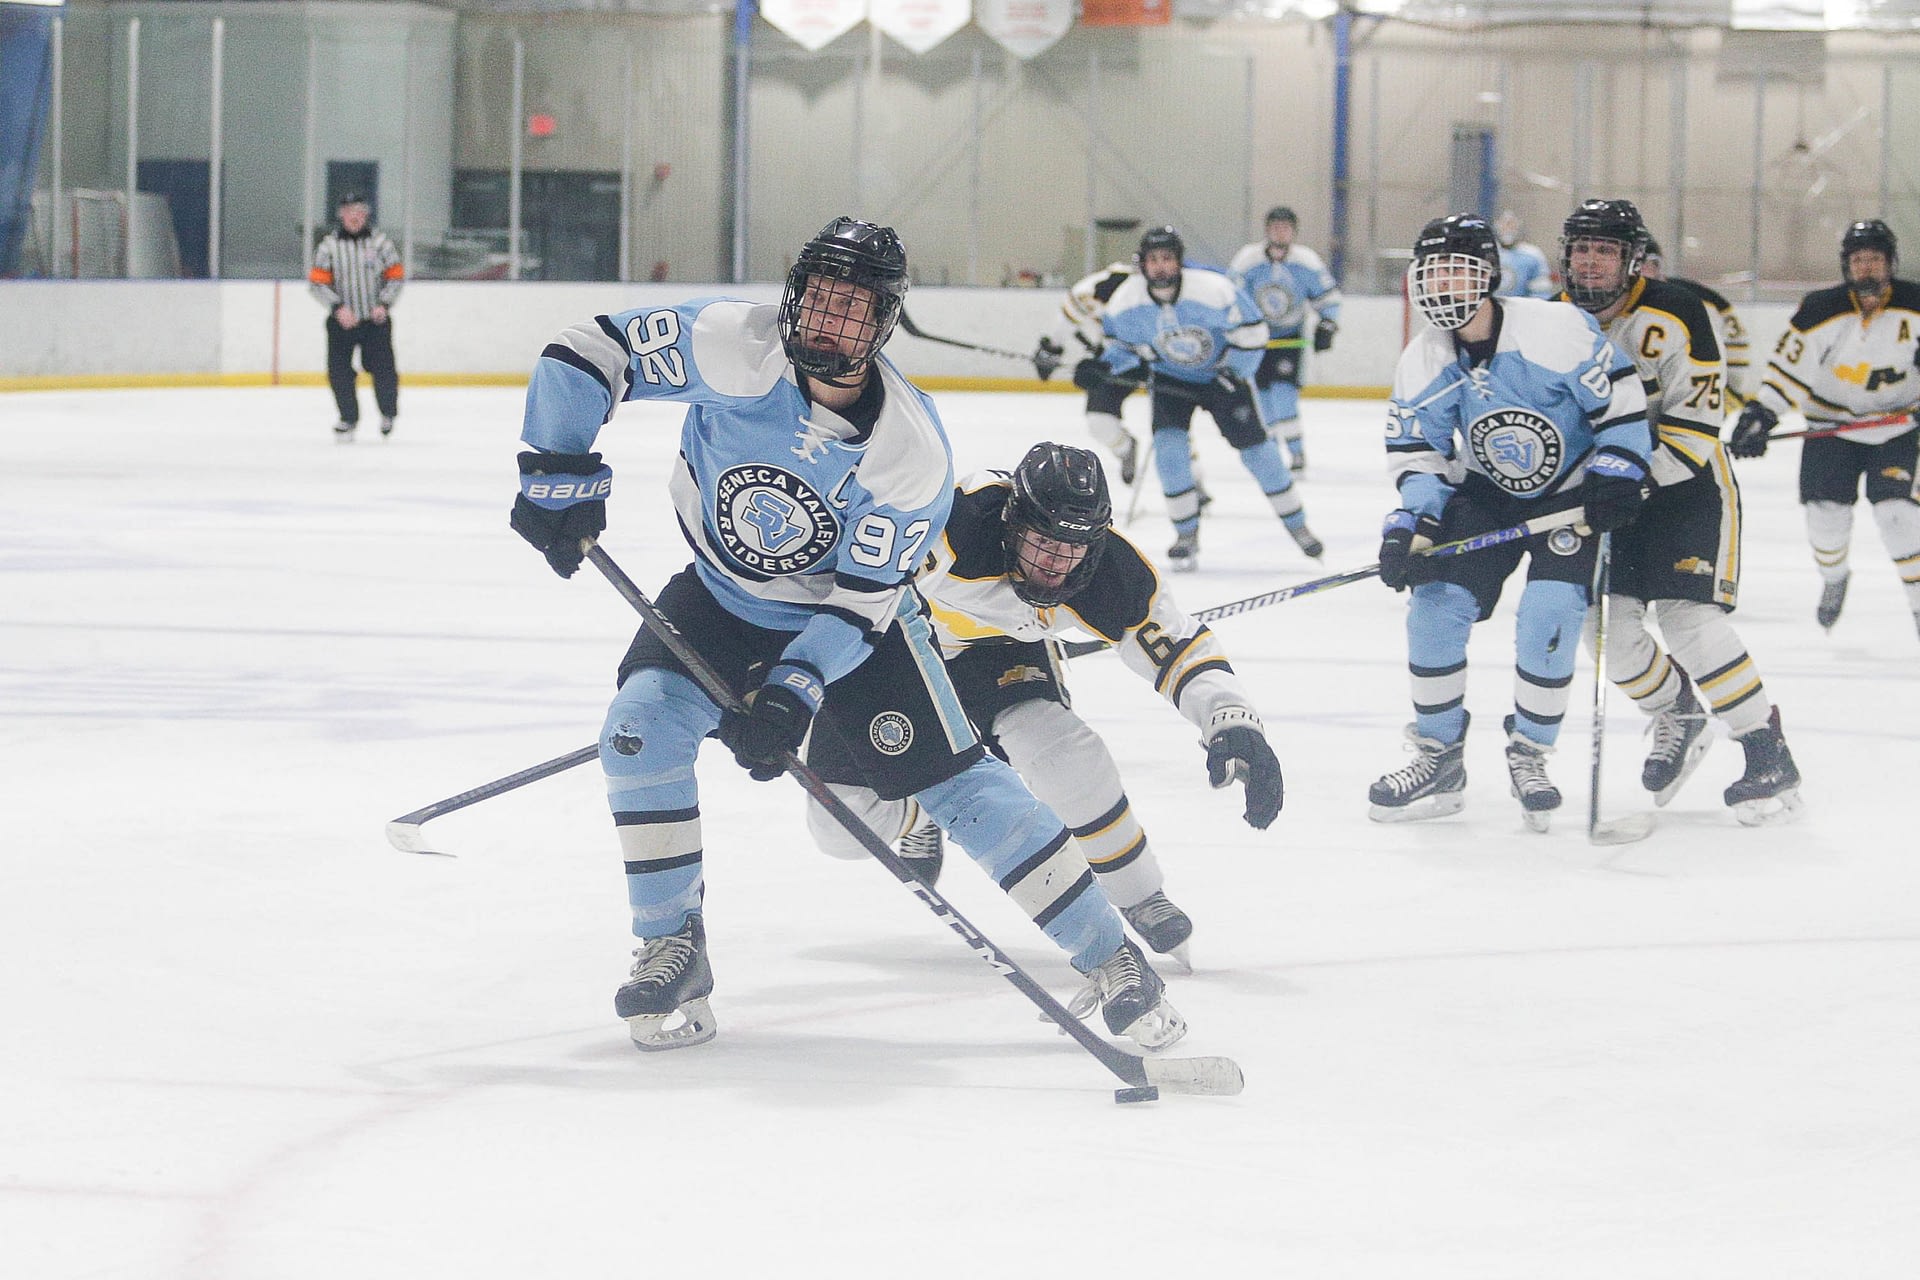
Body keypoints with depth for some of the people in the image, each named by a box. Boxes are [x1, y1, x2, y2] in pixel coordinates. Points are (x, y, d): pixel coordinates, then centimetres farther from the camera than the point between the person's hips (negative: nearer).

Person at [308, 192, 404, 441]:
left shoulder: (379, 241, 0)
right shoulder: (329, 245, -1)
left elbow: (396, 276, 5)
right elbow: (316, 283, -3)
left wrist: (384, 304, -9)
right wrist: (338, 308, -15)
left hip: (375, 318, 0)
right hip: (341, 320, 0)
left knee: (382, 369, -6)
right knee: (339, 371, -6)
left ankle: (388, 413, 21)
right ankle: (348, 418, 13)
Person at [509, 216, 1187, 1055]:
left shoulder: (913, 456, -26)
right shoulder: (736, 350, -27)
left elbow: (861, 599, -23)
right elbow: (585, 354, -20)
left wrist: (793, 692, -35)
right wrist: (558, 472, -27)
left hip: (853, 614, -2)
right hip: (722, 598, 2)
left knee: (955, 783, -8)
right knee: (641, 724, -22)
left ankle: (1112, 960, 3)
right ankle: (672, 949, -6)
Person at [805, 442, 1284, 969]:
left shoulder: (1112, 571, -27)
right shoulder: (955, 521, -41)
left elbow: (1181, 649, -18)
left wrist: (1234, 722, -34)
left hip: (1000, 651, 2)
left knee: (1065, 755, -26)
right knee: (842, 824, -9)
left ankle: (1141, 899, -5)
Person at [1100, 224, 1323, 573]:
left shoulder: (1212, 290, -31)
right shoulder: (1126, 301, -21)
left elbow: (1252, 331, -19)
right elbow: (1119, 340, 0)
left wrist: (1234, 374, -16)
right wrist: (1106, 366, -18)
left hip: (1220, 372, -2)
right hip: (1170, 379, 2)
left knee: (1255, 447, 0)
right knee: (1168, 446, -18)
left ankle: (1297, 525, 17)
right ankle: (1187, 535, -3)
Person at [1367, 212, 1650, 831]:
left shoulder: (1556, 329, -25)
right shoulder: (1424, 361, -8)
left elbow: (1621, 401, -17)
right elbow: (1419, 452, -2)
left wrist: (1616, 477, -21)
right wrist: (1411, 524, -16)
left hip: (1572, 492, -4)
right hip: (1487, 493, 4)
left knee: (1549, 617, -19)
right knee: (1436, 606, -9)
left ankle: (1529, 755, 3)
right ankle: (1439, 760, 6)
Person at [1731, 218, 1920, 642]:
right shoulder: (1821, 311, -14)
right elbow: (1788, 367, -12)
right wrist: (1760, 415, -21)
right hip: (1831, 423, 1)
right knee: (1826, 509, -4)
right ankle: (1833, 578, 29)